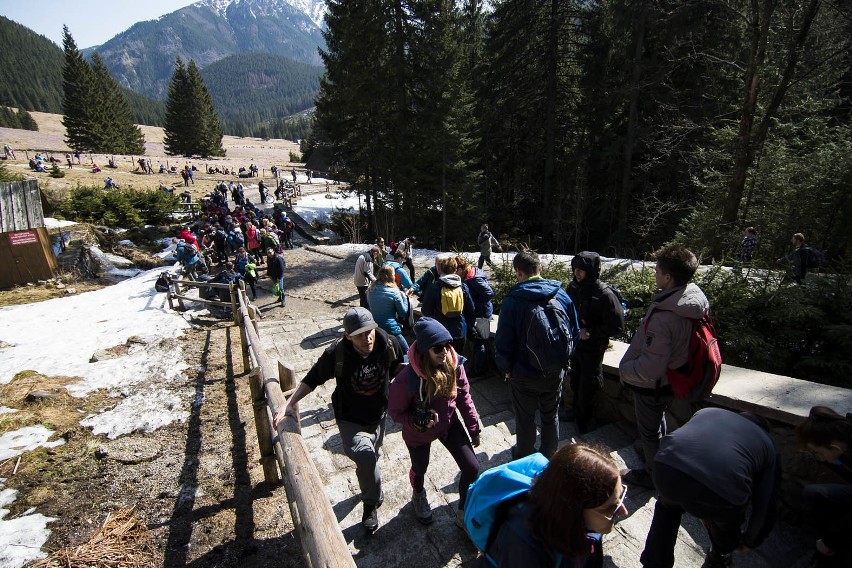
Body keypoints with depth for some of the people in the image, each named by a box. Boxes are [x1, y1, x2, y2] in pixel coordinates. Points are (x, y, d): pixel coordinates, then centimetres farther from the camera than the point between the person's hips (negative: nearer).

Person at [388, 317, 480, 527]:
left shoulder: (454, 365, -25)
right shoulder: (406, 379, -37)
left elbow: (464, 397, -8)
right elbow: (395, 411, -20)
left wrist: (473, 428, 0)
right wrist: (417, 421, -38)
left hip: (449, 424, 3)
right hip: (419, 433, -2)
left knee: (472, 468, 2)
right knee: (420, 469, 25)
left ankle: (464, 513, 33)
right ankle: (418, 496, 64)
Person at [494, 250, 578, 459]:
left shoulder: (512, 300, -21)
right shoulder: (561, 295, -9)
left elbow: (503, 340, -16)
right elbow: (574, 332, 1)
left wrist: (505, 368, 0)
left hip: (523, 374, -3)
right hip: (555, 372, 4)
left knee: (525, 419, 18)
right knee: (550, 416, 24)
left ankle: (524, 457, 39)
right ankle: (549, 456, 44)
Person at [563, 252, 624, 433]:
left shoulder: (604, 294, -22)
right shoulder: (573, 287, -4)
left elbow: (616, 326, -18)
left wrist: (590, 333, -20)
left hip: (593, 349, -5)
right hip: (575, 344, 6)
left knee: (587, 386, 10)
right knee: (575, 383, 21)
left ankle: (584, 419, 32)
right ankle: (576, 412, 43)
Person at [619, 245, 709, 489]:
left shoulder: (663, 317, -38)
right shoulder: (693, 297, -9)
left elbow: (651, 367, -34)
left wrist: (624, 369, -16)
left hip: (652, 386, -9)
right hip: (671, 377, 9)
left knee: (649, 430, 17)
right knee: (658, 424, 32)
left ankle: (654, 475, 40)